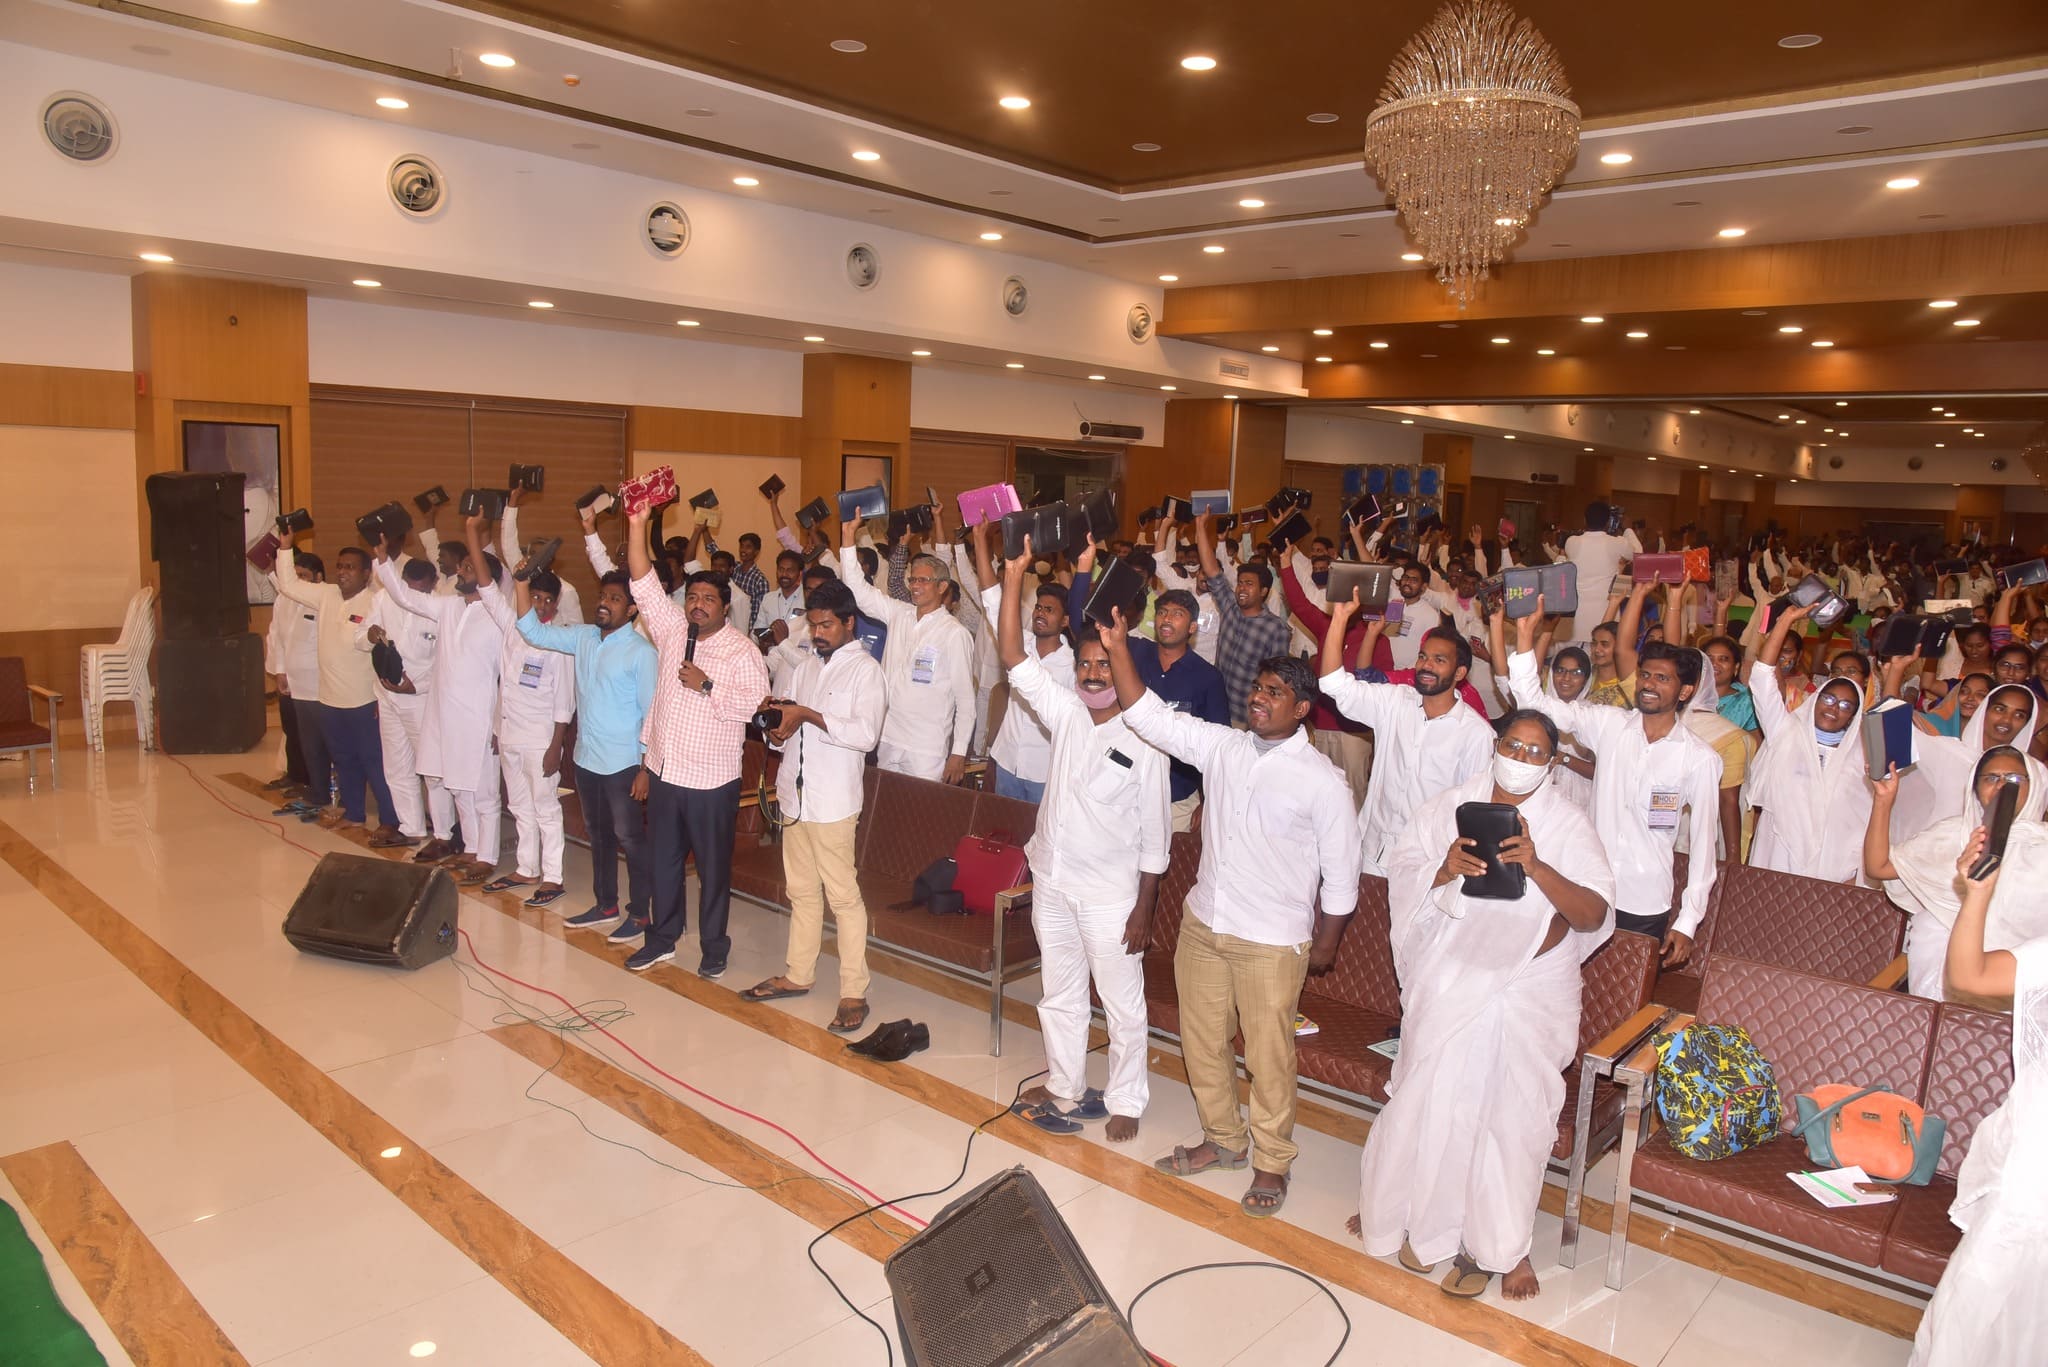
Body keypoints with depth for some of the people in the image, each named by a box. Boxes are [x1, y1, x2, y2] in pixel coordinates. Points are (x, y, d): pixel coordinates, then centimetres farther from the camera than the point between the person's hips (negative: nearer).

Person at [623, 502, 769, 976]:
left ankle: (714, 947, 20)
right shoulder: (671, 630, 6)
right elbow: (644, 583, 1)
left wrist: (707, 686, -21)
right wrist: (636, 525, -8)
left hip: (712, 779, -5)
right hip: (664, 772, 5)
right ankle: (662, 939, 31)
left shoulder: (742, 651, -8)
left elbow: (758, 704, -16)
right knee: (664, 860, 16)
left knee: (713, 866, 6)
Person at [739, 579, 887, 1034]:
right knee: (802, 891, 16)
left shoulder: (865, 670, -7)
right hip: (794, 795, 7)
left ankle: (854, 993, 4)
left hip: (833, 803, -7)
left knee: (843, 896, -2)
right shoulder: (807, 666, 15)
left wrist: (807, 716, -21)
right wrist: (779, 727, -6)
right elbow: (782, 731, 18)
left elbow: (866, 734, -20)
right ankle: (798, 975, 28)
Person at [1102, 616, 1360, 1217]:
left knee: (1268, 1057, 7)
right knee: (1201, 1043, 17)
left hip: (1271, 941, -5)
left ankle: (1271, 1162, 29)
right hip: (1203, 924, 5)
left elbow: (1342, 871, -5)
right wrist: (1118, 647, -14)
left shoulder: (1322, 780, -12)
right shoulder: (1220, 746, -1)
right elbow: (1148, 715, -4)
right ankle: (1223, 1139, 39)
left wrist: (1325, 943, 0)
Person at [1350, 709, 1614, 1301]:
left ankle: (1502, 1244, 26)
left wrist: (1537, 868, -30)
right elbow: (1399, 871, -3)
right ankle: (1426, 1222, 32)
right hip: (1450, 980, 1)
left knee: (1512, 1112, 6)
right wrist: (1442, 870, -24)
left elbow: (1594, 915, -14)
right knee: (1431, 1102, 8)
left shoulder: (1566, 824, -6)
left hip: (1527, 990, -1)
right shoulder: (1452, 804, -2)